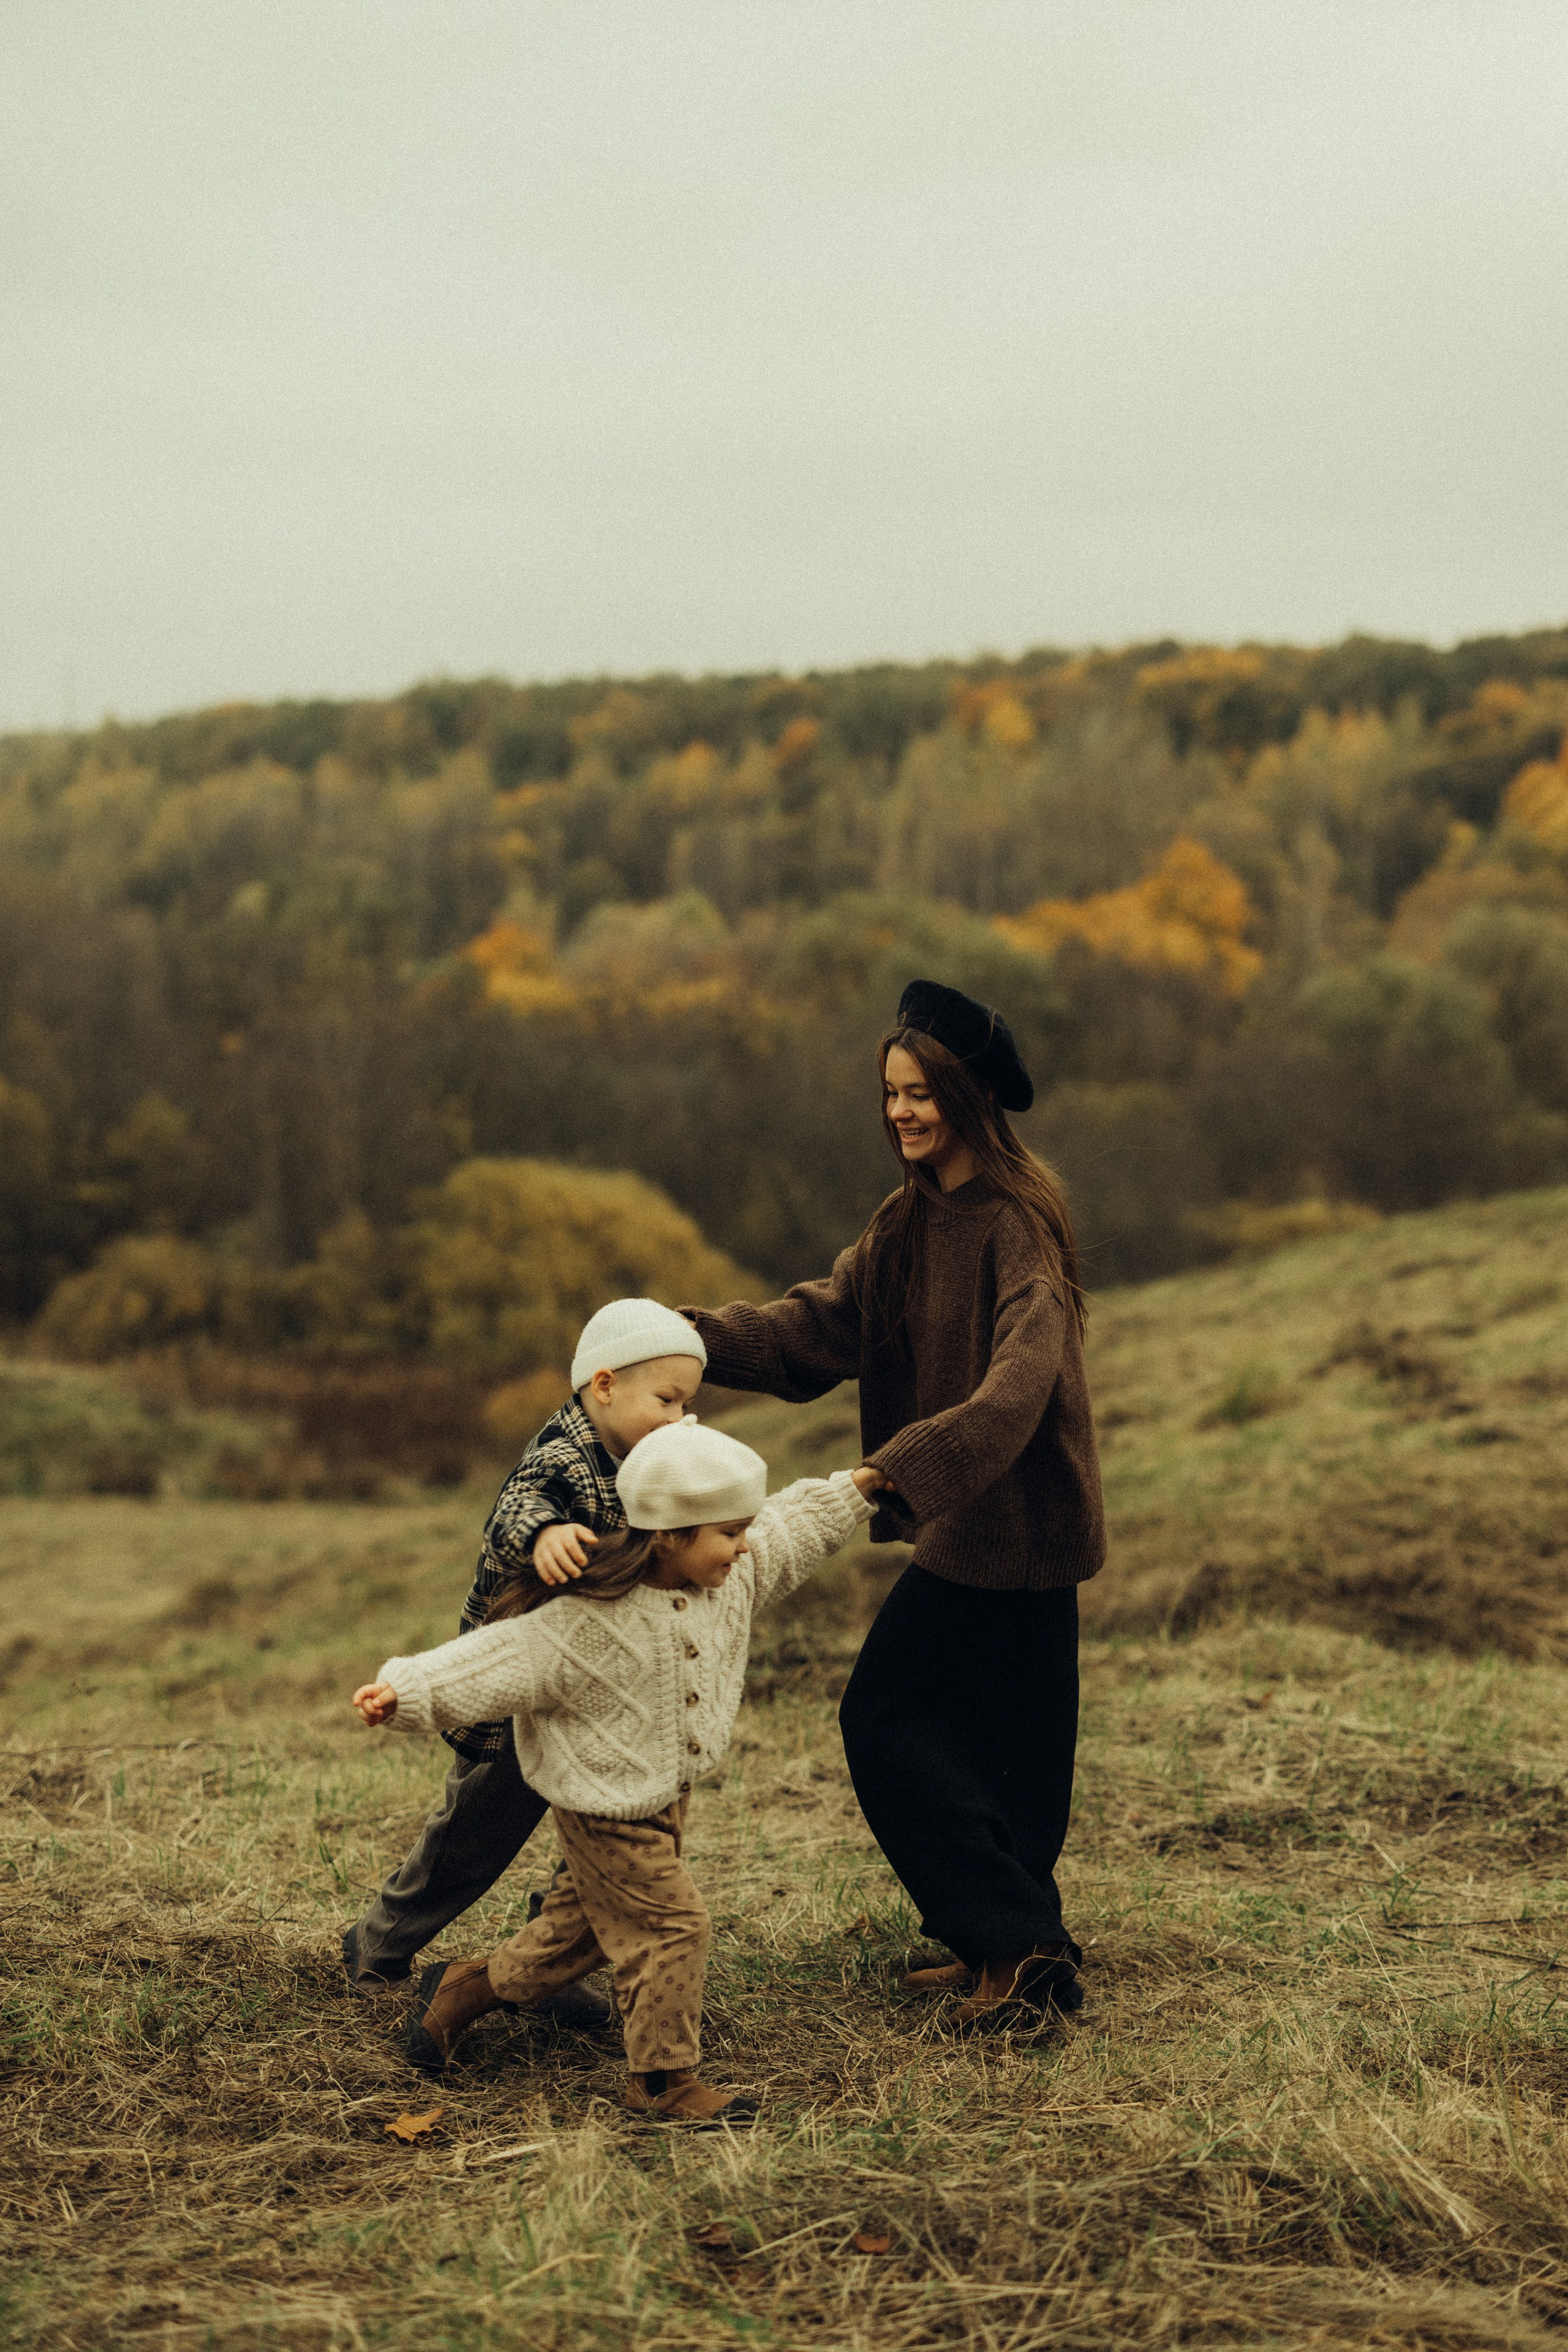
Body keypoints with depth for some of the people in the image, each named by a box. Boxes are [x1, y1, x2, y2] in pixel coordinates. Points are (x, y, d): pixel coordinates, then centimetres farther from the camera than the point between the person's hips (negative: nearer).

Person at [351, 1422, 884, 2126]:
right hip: (607, 1804, -9)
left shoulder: (733, 1576, -6)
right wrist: (404, 1689, -39)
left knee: (587, 1921, 20)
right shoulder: (590, 1618, -30)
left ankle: (464, 1989, 39)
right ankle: (663, 2079, 11)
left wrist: (864, 1483, 13)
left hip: (668, 1793, 9)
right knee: (669, 1924, -6)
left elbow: (797, 1525, 12)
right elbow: (501, 1659, -30)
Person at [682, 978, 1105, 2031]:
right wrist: (699, 1333, -11)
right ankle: (1016, 1942, 28)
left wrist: (906, 1469, -42)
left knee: (887, 1722, -3)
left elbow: (1019, 1382, -31)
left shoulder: (1016, 1225, -19)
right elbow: (821, 1325, 4)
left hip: (1008, 1519, -9)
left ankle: (1019, 1942, 2)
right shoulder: (913, 1221, 10)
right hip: (976, 1517, 9)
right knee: (994, 1728, 16)